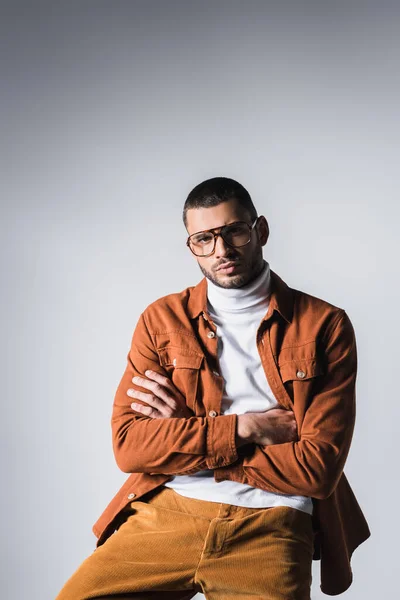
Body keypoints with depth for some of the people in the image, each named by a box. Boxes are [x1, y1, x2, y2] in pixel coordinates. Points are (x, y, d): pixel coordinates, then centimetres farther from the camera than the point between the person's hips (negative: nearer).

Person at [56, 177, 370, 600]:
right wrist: (244, 429, -10)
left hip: (271, 528, -1)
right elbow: (128, 445, -2)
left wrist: (183, 432, -5)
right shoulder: (162, 319, 8)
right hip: (165, 514, 2)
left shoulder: (325, 326, 2)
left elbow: (318, 468, -6)